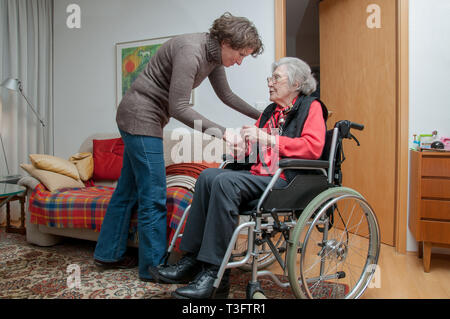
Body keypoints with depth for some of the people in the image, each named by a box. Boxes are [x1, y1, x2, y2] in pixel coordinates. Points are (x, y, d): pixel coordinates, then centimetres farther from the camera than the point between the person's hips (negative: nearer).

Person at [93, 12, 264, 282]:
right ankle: (154, 267, 8)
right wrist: (222, 132, -26)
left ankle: (109, 253, 29)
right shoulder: (190, 51, -23)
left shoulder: (213, 55, 6)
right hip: (141, 117, -10)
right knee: (154, 196, -6)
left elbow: (226, 95, 17)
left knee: (130, 188, 15)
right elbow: (179, 108, -26)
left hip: (144, 118, 10)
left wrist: (260, 116, 15)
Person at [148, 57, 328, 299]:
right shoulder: (271, 111, 25)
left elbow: (313, 147, -13)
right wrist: (242, 142, -1)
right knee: (208, 175, -14)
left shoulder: (311, 107, 4)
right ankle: (192, 259, -16)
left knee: (225, 182, -29)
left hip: (290, 181, -7)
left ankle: (215, 273, -25)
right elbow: (253, 147, 23)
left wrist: (267, 139, -16)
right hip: (261, 175, 7)